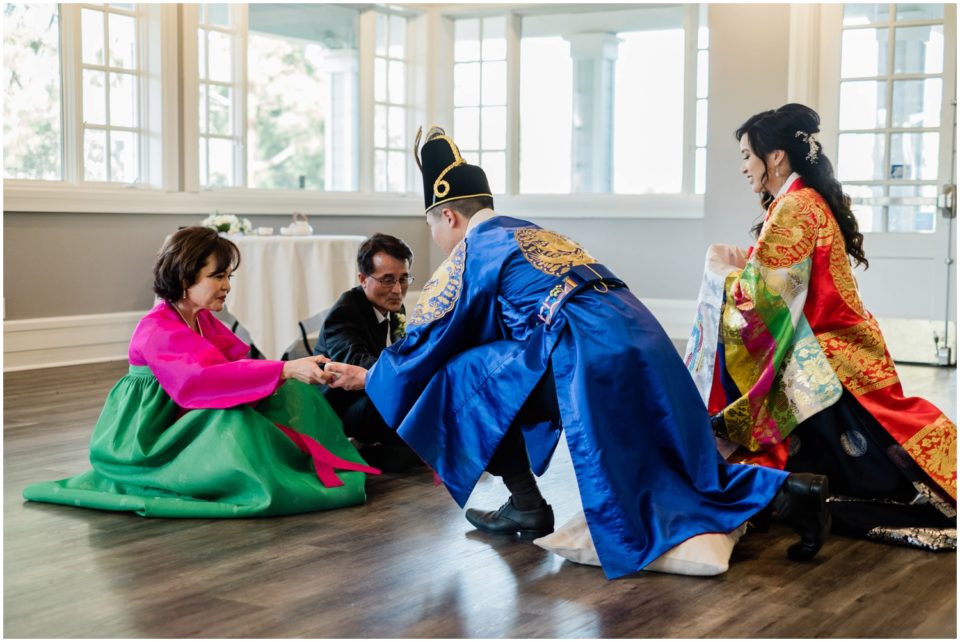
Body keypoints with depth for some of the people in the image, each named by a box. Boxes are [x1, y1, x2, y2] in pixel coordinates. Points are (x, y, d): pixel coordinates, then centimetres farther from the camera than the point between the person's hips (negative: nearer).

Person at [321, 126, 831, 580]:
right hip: (644, 346, 9)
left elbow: (425, 344, 12)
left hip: (589, 356, -8)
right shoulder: (537, 236, 30)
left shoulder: (473, 251, 7)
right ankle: (786, 491, -4)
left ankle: (526, 507, 6)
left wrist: (369, 378, 30)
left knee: (465, 378, 6)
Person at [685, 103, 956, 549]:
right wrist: (745, 265, 9)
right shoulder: (812, 201, 11)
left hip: (823, 365, -10)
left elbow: (760, 298, -21)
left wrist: (720, 270, -4)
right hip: (833, 353, 10)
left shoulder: (794, 208, -19)